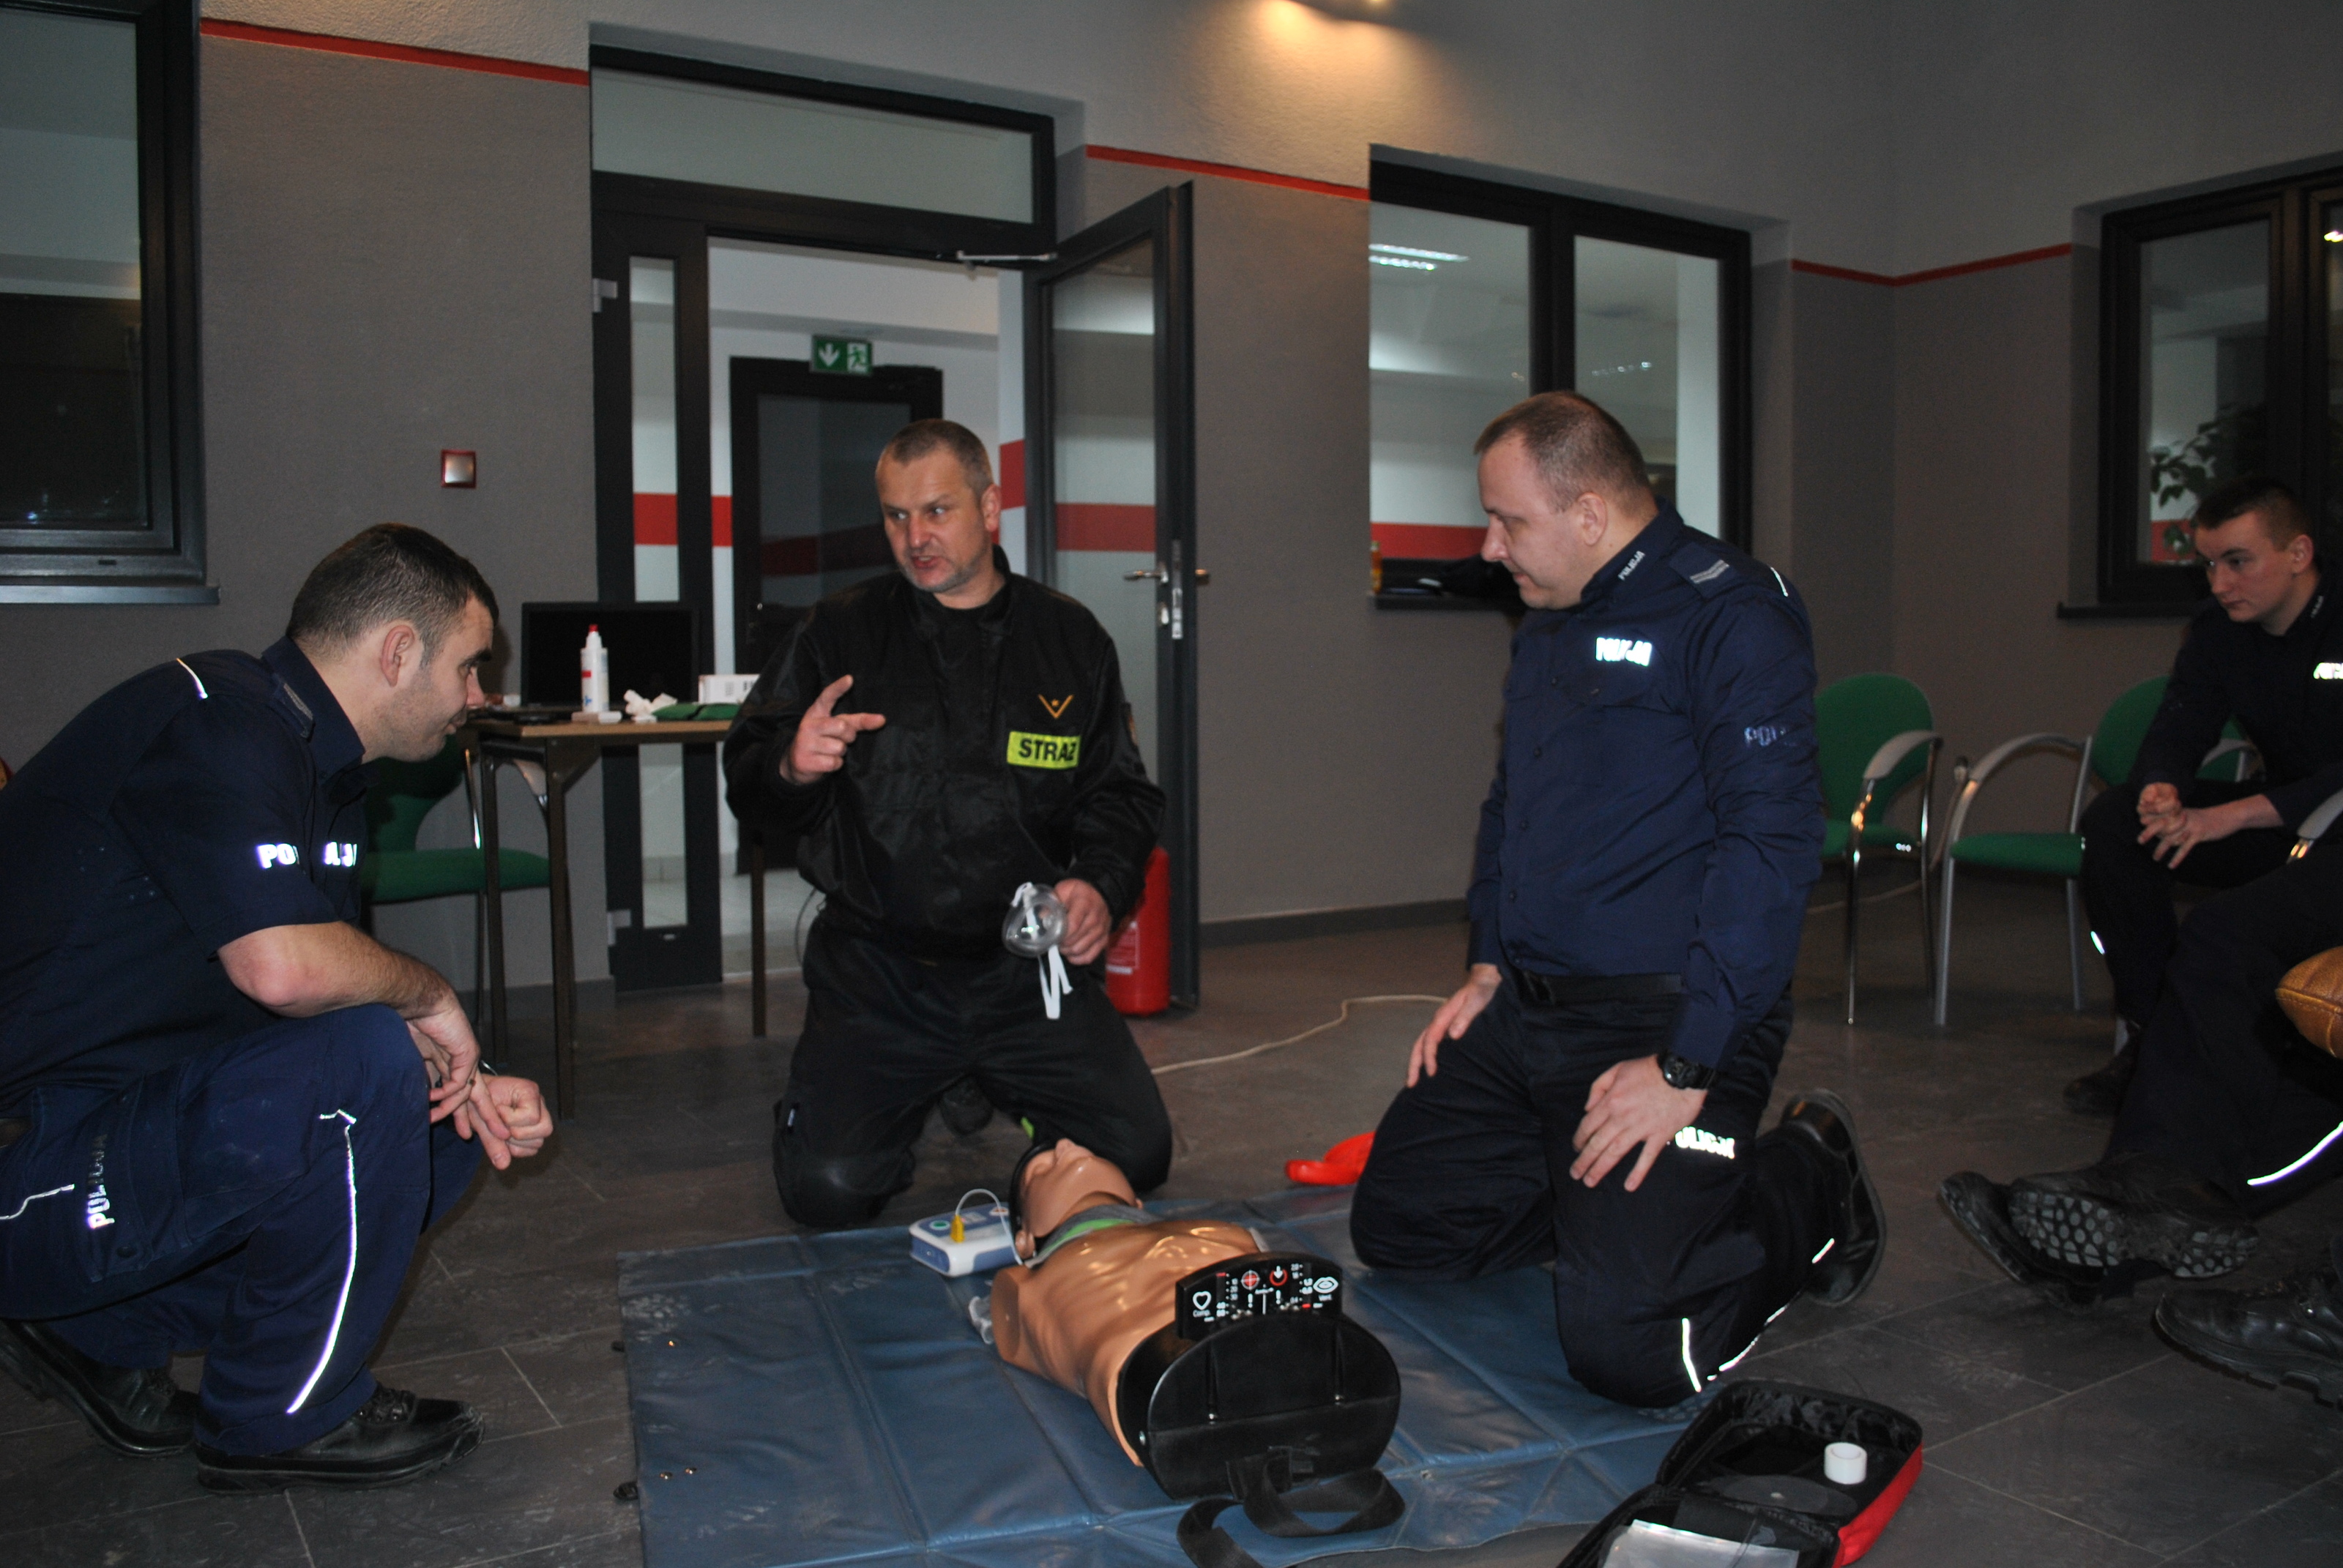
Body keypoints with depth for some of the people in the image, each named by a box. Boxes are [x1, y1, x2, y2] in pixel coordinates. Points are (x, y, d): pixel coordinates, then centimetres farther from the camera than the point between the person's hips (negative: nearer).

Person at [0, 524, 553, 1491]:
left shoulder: (315, 759, 12)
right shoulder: (217, 721, -20)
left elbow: (326, 992, 15)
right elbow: (282, 967, -34)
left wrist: (463, 1084, 0)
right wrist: (428, 997, -14)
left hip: (131, 1117, 10)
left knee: (445, 1138, 8)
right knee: (367, 1064, -27)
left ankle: (105, 1336, 14)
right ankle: (284, 1419, -6)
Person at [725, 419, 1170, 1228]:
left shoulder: (1071, 639, 7)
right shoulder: (841, 631, 3)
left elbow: (1121, 795, 11)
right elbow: (747, 783, 4)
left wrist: (1101, 887, -9)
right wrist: (790, 768, -20)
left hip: (1029, 972, 1)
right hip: (877, 972, -1)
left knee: (1137, 1157, -7)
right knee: (827, 1191, -15)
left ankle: (991, 1088, 25)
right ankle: (916, 1099, 22)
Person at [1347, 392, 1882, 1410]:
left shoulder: (1730, 617, -14)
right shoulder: (1546, 623, 15)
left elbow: (1771, 846, -21)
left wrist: (1687, 1067, -23)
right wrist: (1488, 970, 15)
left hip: (1661, 1018, -8)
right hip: (1524, 1012, 8)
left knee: (1626, 1348, -16)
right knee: (1395, 1226, 8)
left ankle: (1811, 1187, 10)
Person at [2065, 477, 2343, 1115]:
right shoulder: (2218, 631, 1)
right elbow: (2173, 736, -5)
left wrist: (2233, 815, -35)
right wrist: (2160, 795, -29)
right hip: (2279, 819, 6)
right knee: (2113, 820, -15)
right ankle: (2149, 1032, -13)